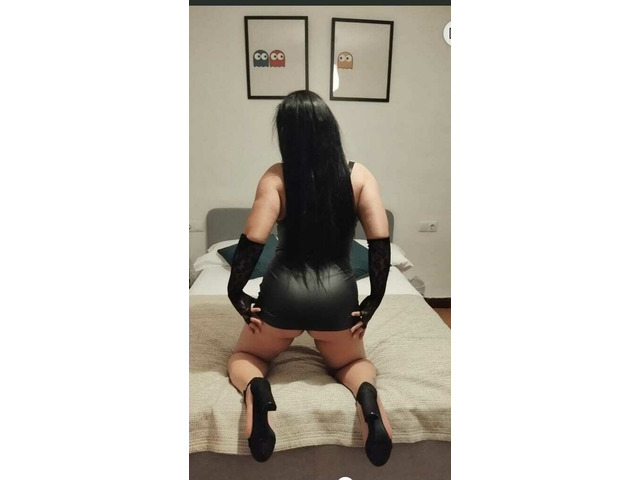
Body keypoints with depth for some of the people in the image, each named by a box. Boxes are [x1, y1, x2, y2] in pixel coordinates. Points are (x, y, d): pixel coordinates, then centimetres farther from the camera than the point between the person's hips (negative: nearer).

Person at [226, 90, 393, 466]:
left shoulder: (276, 177, -6)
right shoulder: (359, 175, -2)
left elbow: (252, 242, -13)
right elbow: (380, 242, -8)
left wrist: (237, 295, 1)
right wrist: (372, 304, 1)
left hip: (284, 293, -1)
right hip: (338, 294, 1)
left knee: (245, 357, 28)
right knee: (353, 362, 31)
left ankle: (255, 388, -8)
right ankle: (367, 393, -5)